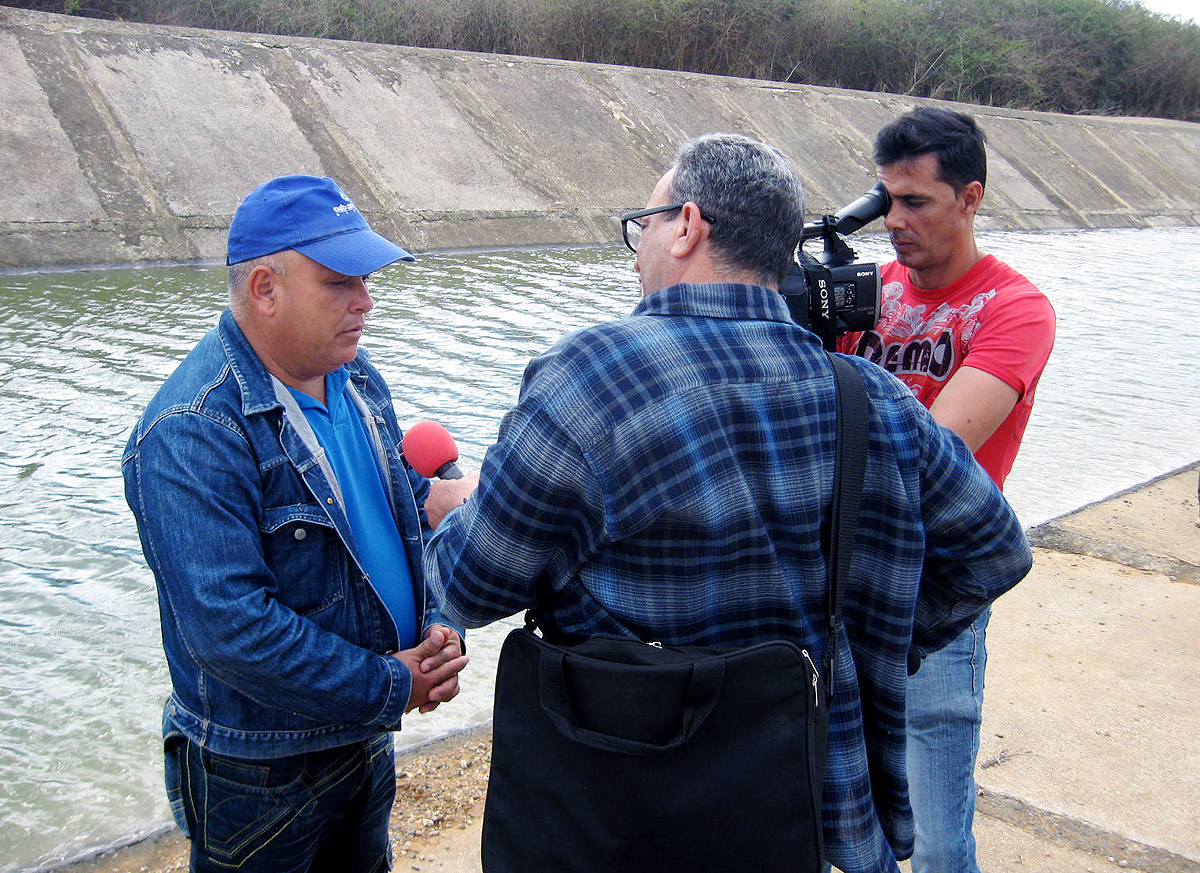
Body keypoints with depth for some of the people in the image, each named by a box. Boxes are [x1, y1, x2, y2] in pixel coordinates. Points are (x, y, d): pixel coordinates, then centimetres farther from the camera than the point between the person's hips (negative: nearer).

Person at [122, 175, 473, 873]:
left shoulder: (355, 376, 1)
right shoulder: (192, 434, -26)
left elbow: (412, 504, 10)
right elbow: (227, 626, -31)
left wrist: (439, 626, -7)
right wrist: (390, 687, -23)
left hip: (367, 732, 7)